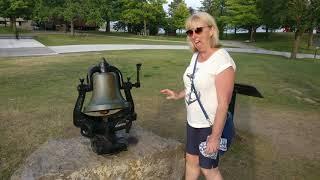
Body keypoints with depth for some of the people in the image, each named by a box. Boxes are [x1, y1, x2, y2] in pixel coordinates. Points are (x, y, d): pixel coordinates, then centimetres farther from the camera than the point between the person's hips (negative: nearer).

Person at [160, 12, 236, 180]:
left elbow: (223, 103, -24)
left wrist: (215, 137, -22)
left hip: (210, 125, -7)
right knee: (191, 159, 23)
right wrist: (178, 95, 6)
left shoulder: (222, 60, -23)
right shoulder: (196, 56, 3)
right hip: (193, 121, 8)